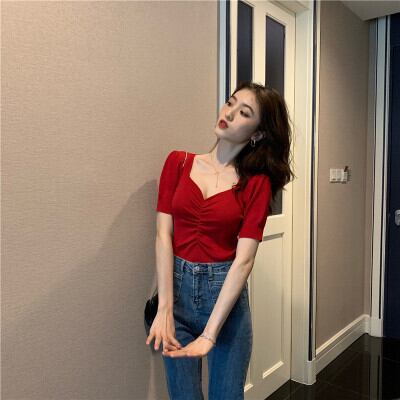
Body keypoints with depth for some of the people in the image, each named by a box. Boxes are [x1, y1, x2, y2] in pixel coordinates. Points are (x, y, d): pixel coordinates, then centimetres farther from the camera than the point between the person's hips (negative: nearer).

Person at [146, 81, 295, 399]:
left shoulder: (256, 182, -7)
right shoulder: (178, 162, -1)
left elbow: (244, 259, -14)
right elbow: (164, 234, -6)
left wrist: (210, 334, -20)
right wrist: (164, 308, -14)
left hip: (226, 292, -1)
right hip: (177, 287, 2)